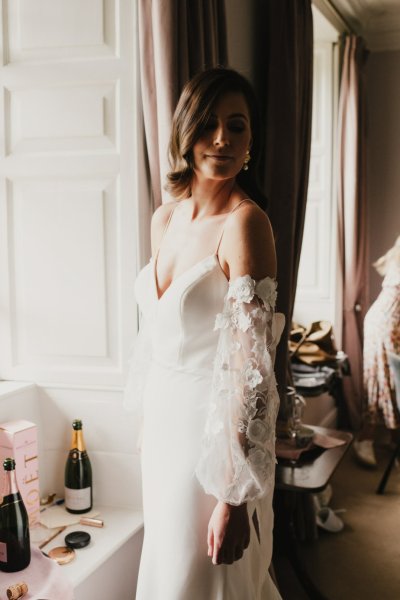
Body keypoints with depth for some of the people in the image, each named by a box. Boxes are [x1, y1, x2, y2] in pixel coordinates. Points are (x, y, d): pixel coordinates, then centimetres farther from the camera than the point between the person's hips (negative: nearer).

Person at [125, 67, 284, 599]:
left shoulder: (245, 222, -20)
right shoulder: (164, 218, 4)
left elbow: (252, 369, -23)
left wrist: (235, 496, -23)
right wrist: (147, 421, 18)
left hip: (216, 429, -7)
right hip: (165, 417, 7)